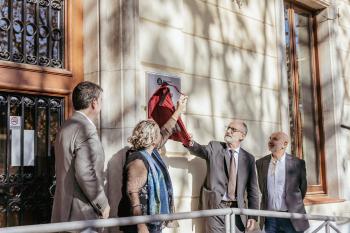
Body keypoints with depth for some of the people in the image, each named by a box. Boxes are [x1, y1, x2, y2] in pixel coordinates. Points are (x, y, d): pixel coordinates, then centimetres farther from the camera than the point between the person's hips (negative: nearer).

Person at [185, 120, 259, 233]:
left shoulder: (248, 158, 6)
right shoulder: (214, 147, 3)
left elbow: (252, 189, 6)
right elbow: (200, 150, -18)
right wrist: (190, 143, -41)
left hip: (237, 208, 2)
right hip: (215, 206, -1)